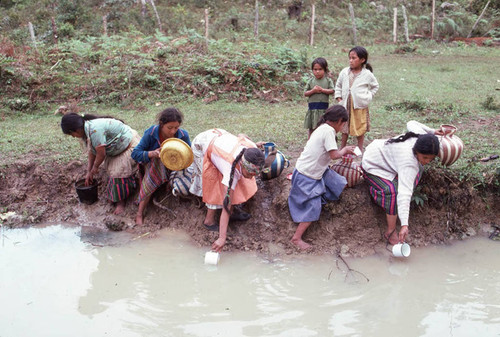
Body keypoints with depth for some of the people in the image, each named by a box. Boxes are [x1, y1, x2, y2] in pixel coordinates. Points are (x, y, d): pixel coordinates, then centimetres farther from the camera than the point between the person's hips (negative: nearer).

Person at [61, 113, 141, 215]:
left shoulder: (95, 130, -33)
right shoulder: (87, 129, -2)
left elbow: (101, 154, -26)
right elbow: (92, 151, 9)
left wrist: (94, 169, -6)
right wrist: (89, 172, 12)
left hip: (130, 146, -10)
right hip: (118, 148, 10)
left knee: (119, 173, -11)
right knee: (111, 169, 12)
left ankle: (121, 202, 1)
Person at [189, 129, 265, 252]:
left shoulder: (252, 149, -26)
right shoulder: (233, 169, -42)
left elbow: (241, 135, -2)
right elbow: (226, 205, -43)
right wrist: (222, 238, -45)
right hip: (202, 146, -7)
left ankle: (232, 212, 16)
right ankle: (209, 220, 2)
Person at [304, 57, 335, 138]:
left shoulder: (328, 80, 2)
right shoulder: (311, 81, 4)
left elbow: (332, 91, -7)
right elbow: (305, 93, 1)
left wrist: (322, 90, -16)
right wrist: (313, 91, -15)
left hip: (323, 108, -1)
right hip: (312, 107, 1)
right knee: (311, 128, 8)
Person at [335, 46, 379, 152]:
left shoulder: (367, 74, -5)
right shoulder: (344, 72, 0)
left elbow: (375, 86, 11)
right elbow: (338, 86, 13)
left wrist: (368, 97, 1)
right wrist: (339, 98, 4)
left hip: (360, 105, -2)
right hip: (346, 105, 2)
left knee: (360, 130, 8)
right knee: (344, 129, 9)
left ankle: (360, 150, 19)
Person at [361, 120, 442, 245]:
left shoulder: (421, 136, -18)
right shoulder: (409, 162, -41)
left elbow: (411, 123, 5)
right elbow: (404, 193, -49)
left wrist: (432, 131, 7)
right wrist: (404, 224, -55)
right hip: (372, 166, -9)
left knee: (418, 169, 7)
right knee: (393, 192, -28)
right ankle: (390, 232, -17)